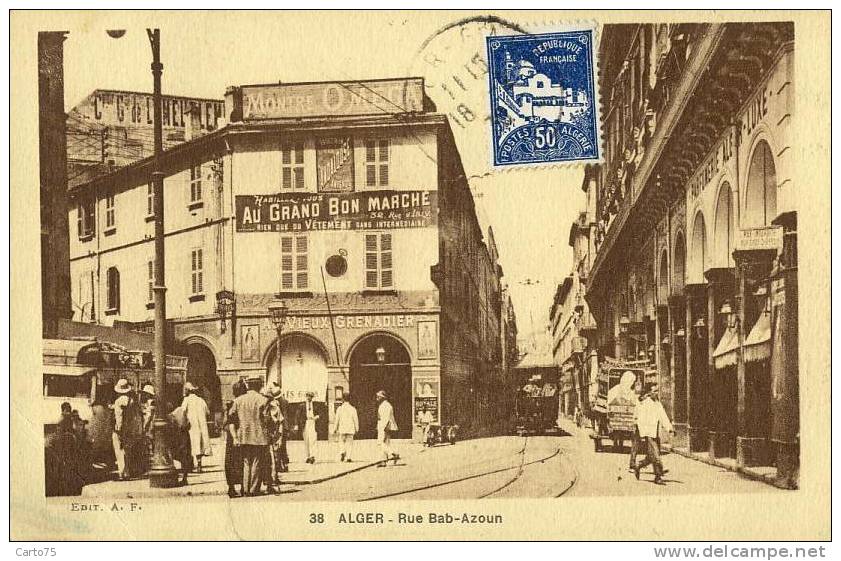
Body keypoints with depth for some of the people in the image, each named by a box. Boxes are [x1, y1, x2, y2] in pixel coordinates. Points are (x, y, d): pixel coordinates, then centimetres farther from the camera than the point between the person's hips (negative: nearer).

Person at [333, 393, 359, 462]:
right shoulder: (352, 408, -2)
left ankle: (342, 452, -12)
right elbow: (355, 419, 0)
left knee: (341, 442, 12)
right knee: (349, 442, 5)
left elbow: (337, 419, 0)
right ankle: (348, 457, -1)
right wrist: (356, 429, 9)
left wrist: (335, 429, 9)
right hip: (350, 429, 0)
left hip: (342, 429, 0)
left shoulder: (340, 408, -3)